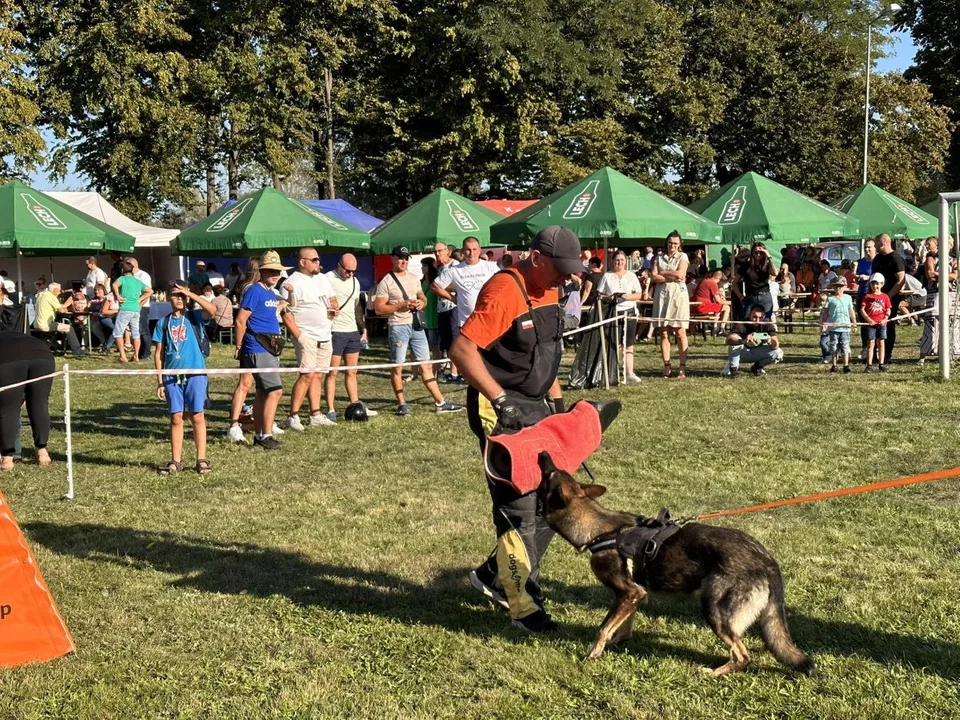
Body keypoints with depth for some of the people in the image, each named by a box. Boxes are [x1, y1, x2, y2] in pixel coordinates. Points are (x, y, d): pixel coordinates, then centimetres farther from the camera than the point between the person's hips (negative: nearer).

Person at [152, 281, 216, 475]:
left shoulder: (194, 317, 2)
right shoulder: (163, 323, 8)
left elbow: (212, 309, -20)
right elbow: (159, 353, 9)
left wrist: (190, 294, -14)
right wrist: (160, 381, 4)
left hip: (195, 373, -2)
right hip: (172, 376, 2)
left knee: (197, 417, 1)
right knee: (176, 418, 6)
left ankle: (202, 459, 6)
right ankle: (176, 461, 12)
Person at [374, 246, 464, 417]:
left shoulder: (414, 278, 13)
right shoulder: (386, 282, -6)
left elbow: (422, 297, 25)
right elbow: (378, 309, -11)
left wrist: (422, 302, 1)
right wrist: (401, 305, -17)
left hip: (416, 325, 6)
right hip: (398, 326, -6)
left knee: (426, 365, 7)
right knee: (397, 366, 2)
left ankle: (440, 403, 10)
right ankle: (402, 404, 13)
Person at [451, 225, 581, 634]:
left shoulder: (549, 291, 10)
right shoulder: (505, 292, -20)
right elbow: (462, 349, -26)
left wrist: (556, 402, 18)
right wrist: (501, 400, -26)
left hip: (536, 409, 10)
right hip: (502, 412, -9)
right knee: (518, 508, -5)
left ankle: (495, 576, 26)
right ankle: (524, 607, 6)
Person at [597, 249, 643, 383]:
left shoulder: (631, 275, 11)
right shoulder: (607, 276, 7)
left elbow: (639, 295, 7)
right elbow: (599, 295, 5)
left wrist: (627, 296, -12)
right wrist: (609, 297, -15)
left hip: (629, 312, 2)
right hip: (613, 313, -2)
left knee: (629, 345, 4)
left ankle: (630, 374, 6)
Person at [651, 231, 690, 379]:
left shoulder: (683, 256, 7)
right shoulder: (659, 258, 13)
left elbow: (680, 274, -8)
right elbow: (653, 277, 0)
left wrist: (662, 273, 0)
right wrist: (671, 277, -10)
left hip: (678, 295, -3)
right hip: (661, 295, 3)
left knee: (680, 333, -6)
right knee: (663, 333, 0)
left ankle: (682, 368, -7)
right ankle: (667, 368, 3)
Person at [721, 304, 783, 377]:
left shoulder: (767, 324, -18)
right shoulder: (742, 324, -28)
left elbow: (776, 346, -26)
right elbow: (729, 339, -46)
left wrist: (771, 341, -51)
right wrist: (743, 341, -67)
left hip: (757, 353, 3)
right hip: (742, 353, -3)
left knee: (778, 353, -22)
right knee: (735, 342, -34)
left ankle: (757, 367, 5)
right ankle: (733, 367, -10)